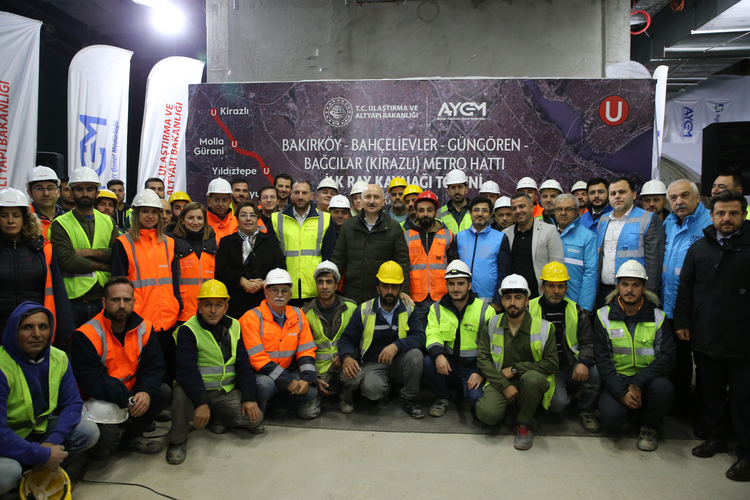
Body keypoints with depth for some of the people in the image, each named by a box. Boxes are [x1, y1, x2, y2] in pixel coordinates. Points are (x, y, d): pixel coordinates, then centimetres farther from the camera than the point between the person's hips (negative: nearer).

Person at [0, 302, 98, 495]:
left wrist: (53, 441, -20)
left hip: (41, 430, 6)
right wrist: (41, 455, -26)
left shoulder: (59, 358, -8)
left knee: (89, 431, -12)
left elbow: (73, 403, -4)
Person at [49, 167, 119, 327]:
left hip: (104, 301, 3)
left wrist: (88, 252, -13)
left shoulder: (108, 222, 12)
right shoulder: (60, 224, 1)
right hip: (73, 303, -3)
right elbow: (66, 261, -13)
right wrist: (105, 267, -9)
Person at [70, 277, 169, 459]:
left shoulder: (144, 328, -3)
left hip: (131, 392, 5)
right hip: (97, 399, -5)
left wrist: (146, 392, -26)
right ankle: (103, 444, 10)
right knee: (106, 433, -30)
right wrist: (127, 400, -28)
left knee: (163, 392, -16)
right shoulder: (86, 334, -17)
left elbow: (154, 366, -5)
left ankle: (132, 437, 7)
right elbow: (91, 379, -22)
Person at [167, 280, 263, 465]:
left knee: (255, 419, -16)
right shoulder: (187, 330, -9)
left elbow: (243, 364, 3)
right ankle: (178, 440, -10)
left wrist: (249, 397, -9)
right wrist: (200, 403, -34)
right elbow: (187, 370, -22)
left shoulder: (234, 327, 6)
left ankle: (217, 419, 13)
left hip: (227, 393, 4)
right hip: (195, 391, -3)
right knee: (181, 392, -36)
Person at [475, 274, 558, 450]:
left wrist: (516, 369, -13)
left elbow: (551, 363, -7)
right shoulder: (490, 325, 1)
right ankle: (509, 404, 12)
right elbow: (483, 359, -3)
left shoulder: (544, 327, -5)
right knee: (488, 414, -26)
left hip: (530, 382, -1)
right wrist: (504, 386, -15)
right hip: (500, 382, 1)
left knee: (532, 378, -37)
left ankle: (525, 424, -10)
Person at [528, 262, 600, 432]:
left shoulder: (577, 312, 6)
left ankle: (586, 410, 1)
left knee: (593, 372, -28)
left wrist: (584, 363, -18)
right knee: (557, 403, -26)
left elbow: (588, 343, 4)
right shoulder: (529, 309, 0)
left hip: (572, 367, 3)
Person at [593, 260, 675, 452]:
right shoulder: (604, 316, -1)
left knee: (663, 389, -33)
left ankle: (649, 425, -1)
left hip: (648, 379, 1)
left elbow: (666, 357, -8)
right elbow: (603, 360, -4)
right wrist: (621, 392, -18)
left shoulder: (657, 317, 0)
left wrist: (637, 384, -21)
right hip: (617, 380, -1)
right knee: (610, 415, -27)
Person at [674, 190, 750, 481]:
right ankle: (717, 437, 32)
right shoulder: (699, 248, 9)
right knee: (710, 391, 15)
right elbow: (685, 288, 12)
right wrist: (682, 321, 7)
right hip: (705, 337, 4)